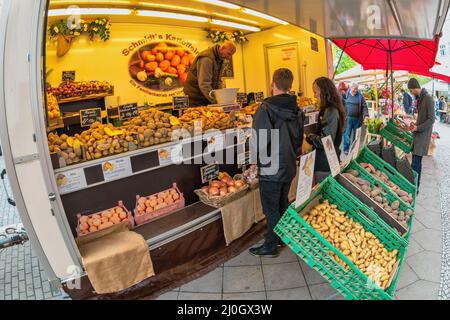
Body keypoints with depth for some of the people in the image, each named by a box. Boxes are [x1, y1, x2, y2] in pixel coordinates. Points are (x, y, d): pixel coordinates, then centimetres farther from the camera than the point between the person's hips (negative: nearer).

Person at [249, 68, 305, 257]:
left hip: (271, 170, -7)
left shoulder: (265, 109, -21)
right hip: (290, 167, 7)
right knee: (283, 203, 22)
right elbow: (299, 139, 10)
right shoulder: (297, 110, 1)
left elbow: (257, 144, -20)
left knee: (271, 209, 6)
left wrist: (261, 158, -1)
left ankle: (270, 246, 20)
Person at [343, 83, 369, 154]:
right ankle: (346, 149, 2)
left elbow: (364, 107, 1)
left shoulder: (360, 96, 4)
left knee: (356, 135, 9)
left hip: (357, 119, 1)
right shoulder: (346, 95, 3)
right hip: (348, 118, -1)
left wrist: (366, 115, -11)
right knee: (347, 134, -5)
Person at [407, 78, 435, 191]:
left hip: (423, 134, -9)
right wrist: (415, 125, 10)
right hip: (418, 133, 9)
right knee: (416, 160, 11)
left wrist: (418, 128, -16)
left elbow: (431, 119, -18)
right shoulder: (419, 99, 12)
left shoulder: (428, 99, -15)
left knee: (416, 163, -11)